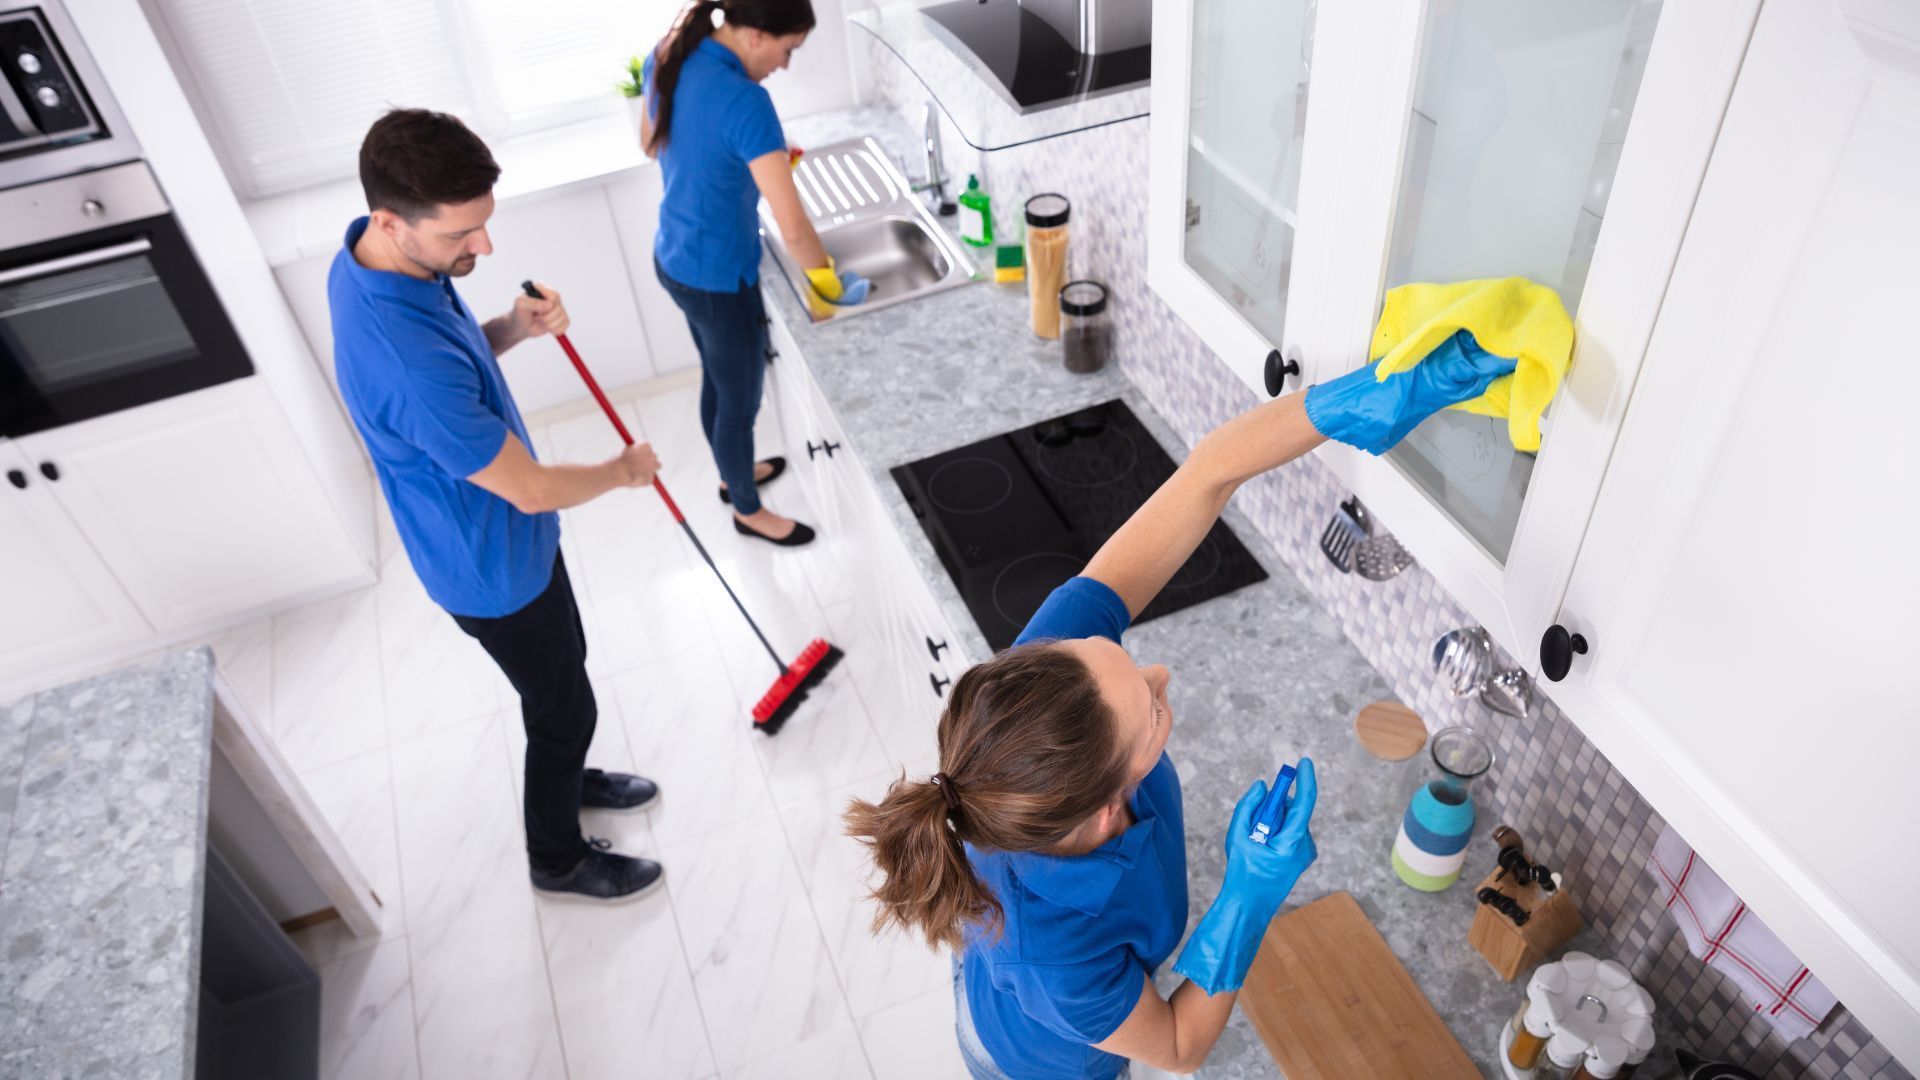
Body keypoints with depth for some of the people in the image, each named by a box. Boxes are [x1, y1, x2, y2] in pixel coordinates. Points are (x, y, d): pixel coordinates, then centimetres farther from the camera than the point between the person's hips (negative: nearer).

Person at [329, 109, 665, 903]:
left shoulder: (373, 258, -11)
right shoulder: (407, 365, -40)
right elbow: (532, 490, -29)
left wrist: (512, 328, -12)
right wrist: (624, 470, -10)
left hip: (500, 534, 9)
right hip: (494, 567, -8)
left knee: (562, 669, 28)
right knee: (562, 705, 14)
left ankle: (567, 778, 55)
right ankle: (558, 859, 39)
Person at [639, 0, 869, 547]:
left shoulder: (666, 58, -4)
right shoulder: (743, 100, -30)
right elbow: (793, 228, -31)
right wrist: (826, 277, -11)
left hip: (675, 259, 9)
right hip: (718, 278, -9)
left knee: (717, 381, 29)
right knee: (740, 400, 15)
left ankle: (734, 474, 53)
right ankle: (748, 509, 38)